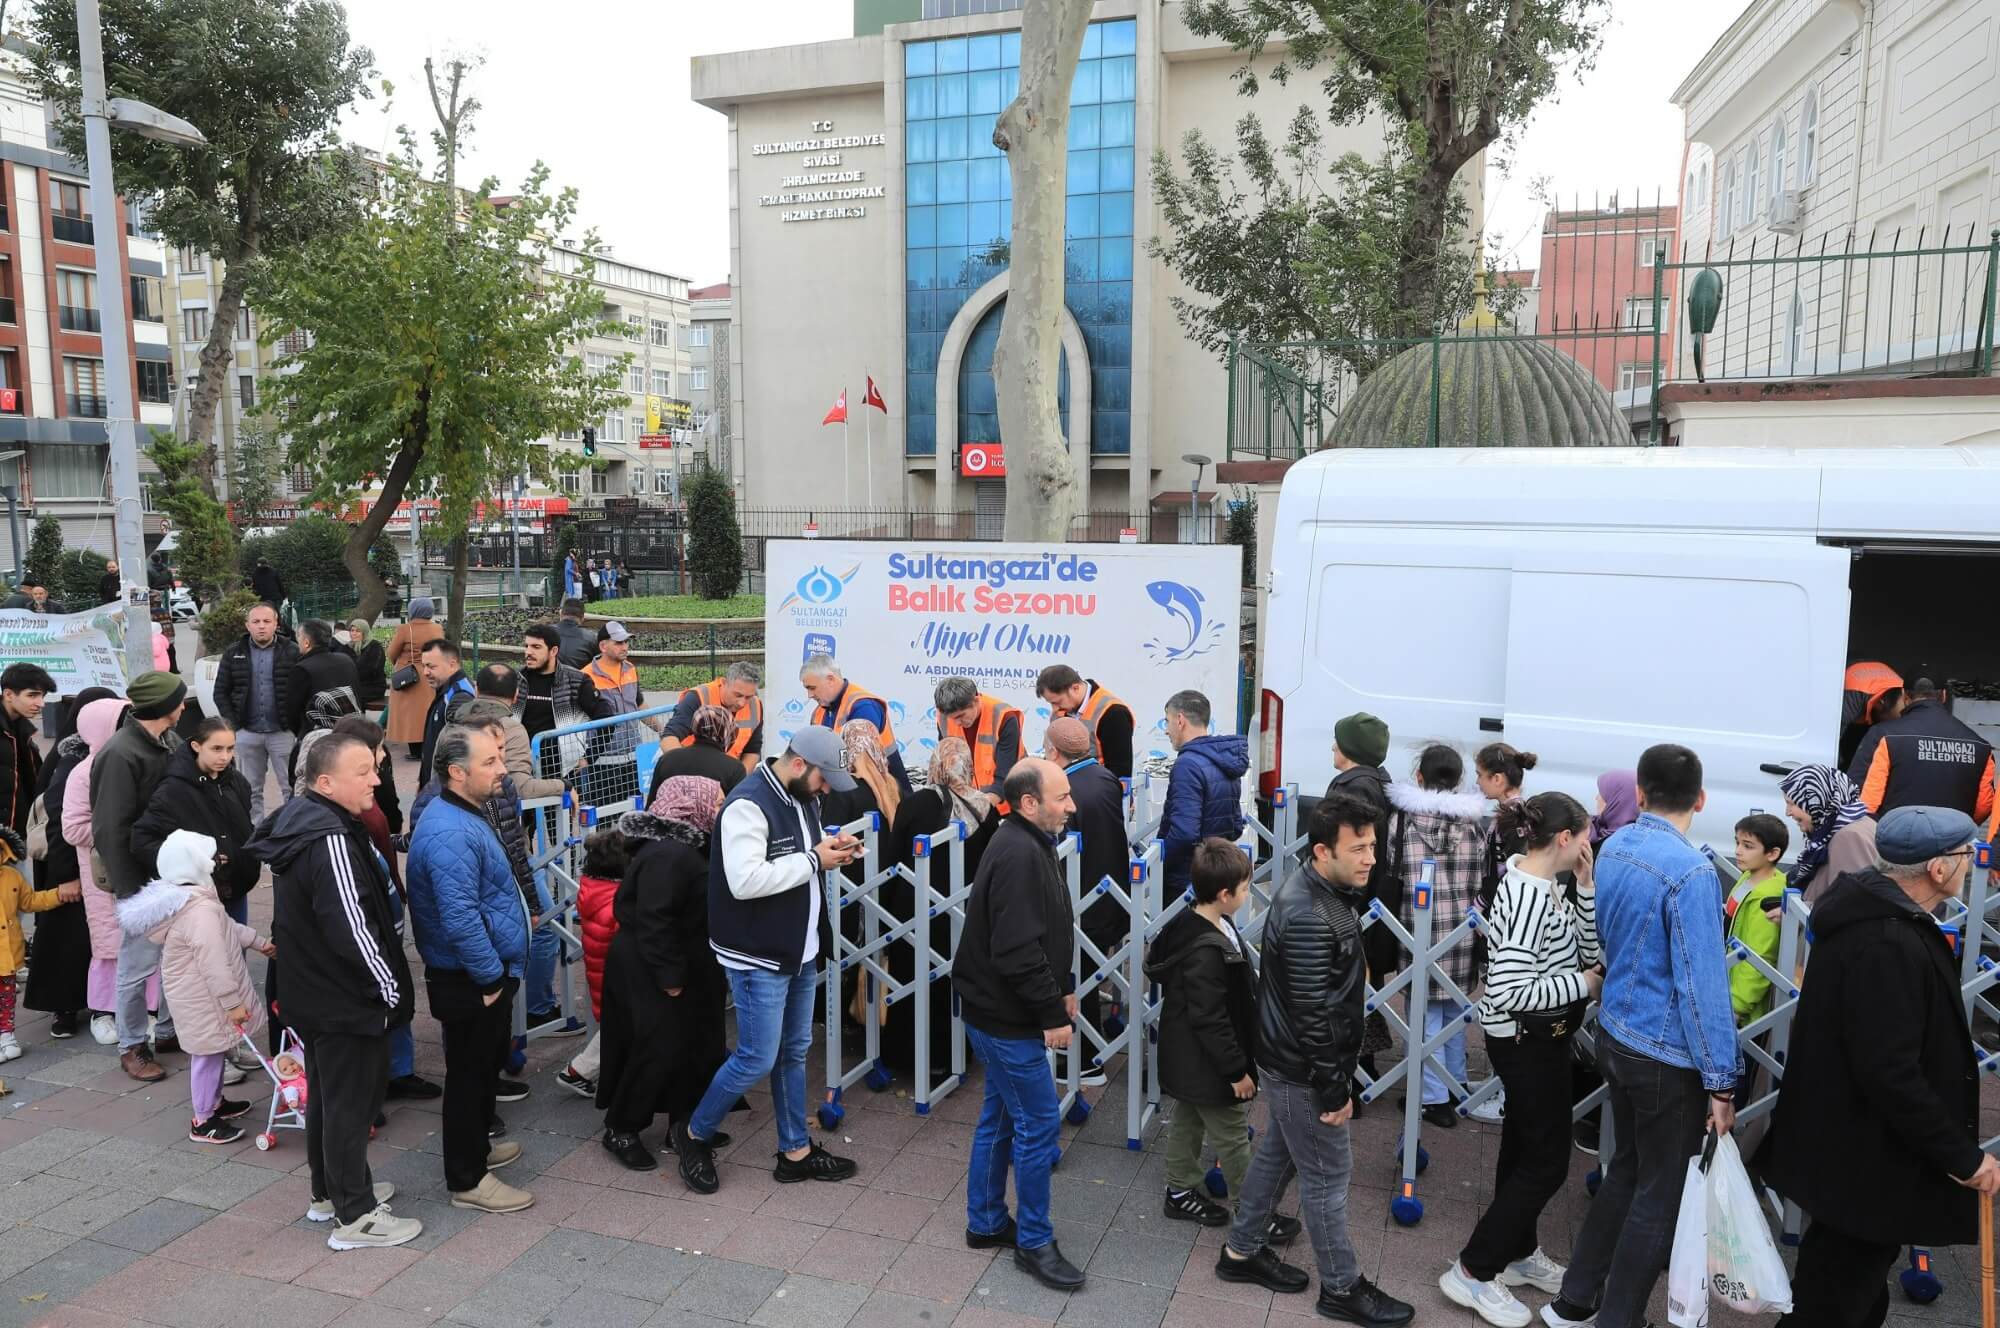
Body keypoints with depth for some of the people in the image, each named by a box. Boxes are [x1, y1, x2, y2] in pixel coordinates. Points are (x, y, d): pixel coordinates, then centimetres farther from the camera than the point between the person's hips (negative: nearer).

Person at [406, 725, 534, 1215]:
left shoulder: (463, 816, 7)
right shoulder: (451, 835, -28)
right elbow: (460, 920, -31)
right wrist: (491, 977, -21)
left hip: (484, 974, 10)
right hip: (471, 984, -10)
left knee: (485, 1066, 24)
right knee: (470, 1074, 4)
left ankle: (476, 1147, 41)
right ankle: (468, 1180, 19)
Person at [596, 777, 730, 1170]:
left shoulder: (687, 846, 9)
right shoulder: (668, 855, -25)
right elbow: (653, 922, -27)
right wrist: (669, 977, -23)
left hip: (683, 967, 10)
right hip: (649, 973, -10)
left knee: (691, 1045, 15)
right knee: (657, 1050, -3)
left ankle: (684, 1121, 27)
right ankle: (620, 1130, 12)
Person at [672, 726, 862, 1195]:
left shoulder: (803, 797, 6)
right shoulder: (748, 805, -22)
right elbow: (745, 881, -30)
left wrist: (831, 848, -3)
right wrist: (814, 861, -24)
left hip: (800, 949, 9)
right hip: (758, 956, -9)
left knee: (793, 1053, 16)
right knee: (757, 1059, -1)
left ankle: (796, 1150, 28)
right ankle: (694, 1135, 22)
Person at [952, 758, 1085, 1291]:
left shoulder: (1029, 845, 9)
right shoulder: (1020, 856, -25)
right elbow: (1019, 951, -28)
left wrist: (1063, 986, 15)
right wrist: (1053, 1014, -20)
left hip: (997, 1011, 10)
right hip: (1008, 1017, -10)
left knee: (1000, 1117, 19)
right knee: (1039, 1123, 0)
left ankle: (986, 1223, 32)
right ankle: (1034, 1242, 13)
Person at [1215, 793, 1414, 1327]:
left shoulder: (1322, 888, 0)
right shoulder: (1309, 918, -31)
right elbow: (1314, 1016, -27)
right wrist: (1333, 1089, -19)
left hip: (1285, 1062, 10)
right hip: (1302, 1072, -9)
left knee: (1276, 1153, 22)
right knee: (1327, 1174, 7)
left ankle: (1242, 1251, 38)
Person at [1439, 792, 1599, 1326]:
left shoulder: (1544, 886, 2)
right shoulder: (1527, 895, -27)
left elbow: (1589, 949, 9)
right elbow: (1510, 992, -31)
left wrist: (1586, 885, -1)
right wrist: (1583, 984, -20)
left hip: (1537, 1039, 9)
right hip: (1527, 1041, -9)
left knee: (1523, 1150, 21)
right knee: (1547, 1162, 1)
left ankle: (1518, 1253, 39)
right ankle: (1473, 1271, 10)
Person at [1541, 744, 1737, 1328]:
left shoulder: (1614, 848, 1)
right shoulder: (1691, 872, -23)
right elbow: (1702, 984, -22)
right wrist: (1721, 1083, -16)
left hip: (1615, 1034, 8)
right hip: (1667, 1057, -8)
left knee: (1626, 1170, 22)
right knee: (1661, 1196, 9)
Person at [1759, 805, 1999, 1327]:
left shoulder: (1872, 911, 5)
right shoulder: (1889, 946, -30)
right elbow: (1891, 1074, -31)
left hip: (1849, 1142, 10)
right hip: (1863, 1159, -10)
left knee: (1856, 1285, 26)